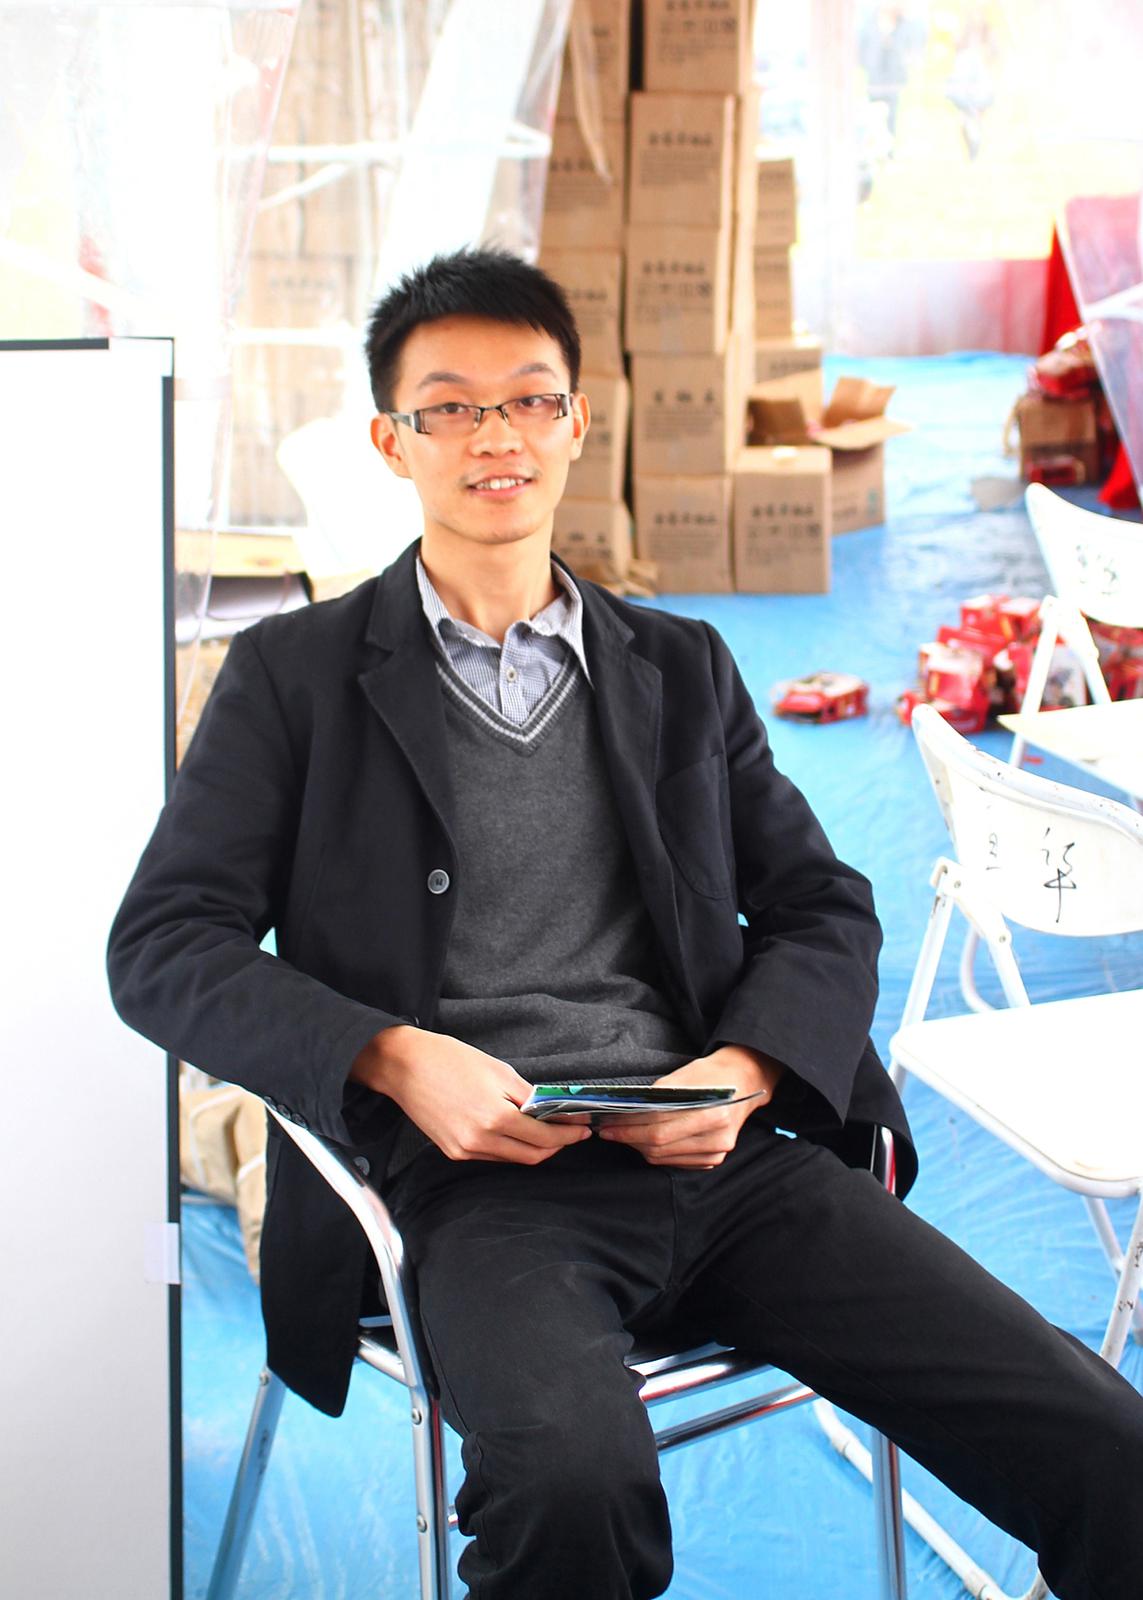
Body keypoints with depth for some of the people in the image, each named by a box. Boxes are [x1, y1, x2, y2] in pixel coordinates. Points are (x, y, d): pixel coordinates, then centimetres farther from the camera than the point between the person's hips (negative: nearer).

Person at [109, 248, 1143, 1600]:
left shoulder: (682, 669, 21)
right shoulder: (294, 676, 10)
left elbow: (824, 910, 17)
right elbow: (163, 945, 3)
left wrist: (741, 1073, -5)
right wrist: (394, 1060, -14)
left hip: (718, 1156, 3)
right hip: (478, 1180, -3)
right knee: (573, 1481, -36)